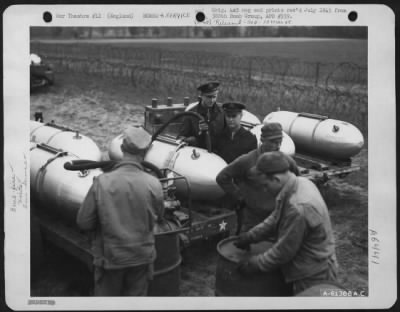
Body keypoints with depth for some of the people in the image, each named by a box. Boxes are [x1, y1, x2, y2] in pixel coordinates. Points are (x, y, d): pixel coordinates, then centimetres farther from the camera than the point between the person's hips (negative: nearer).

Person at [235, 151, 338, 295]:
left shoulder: (298, 208, -32)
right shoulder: (300, 183, -2)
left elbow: (284, 251, -21)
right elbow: (276, 218, 13)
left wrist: (255, 264, -9)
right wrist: (251, 236, 12)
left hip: (313, 278, -9)